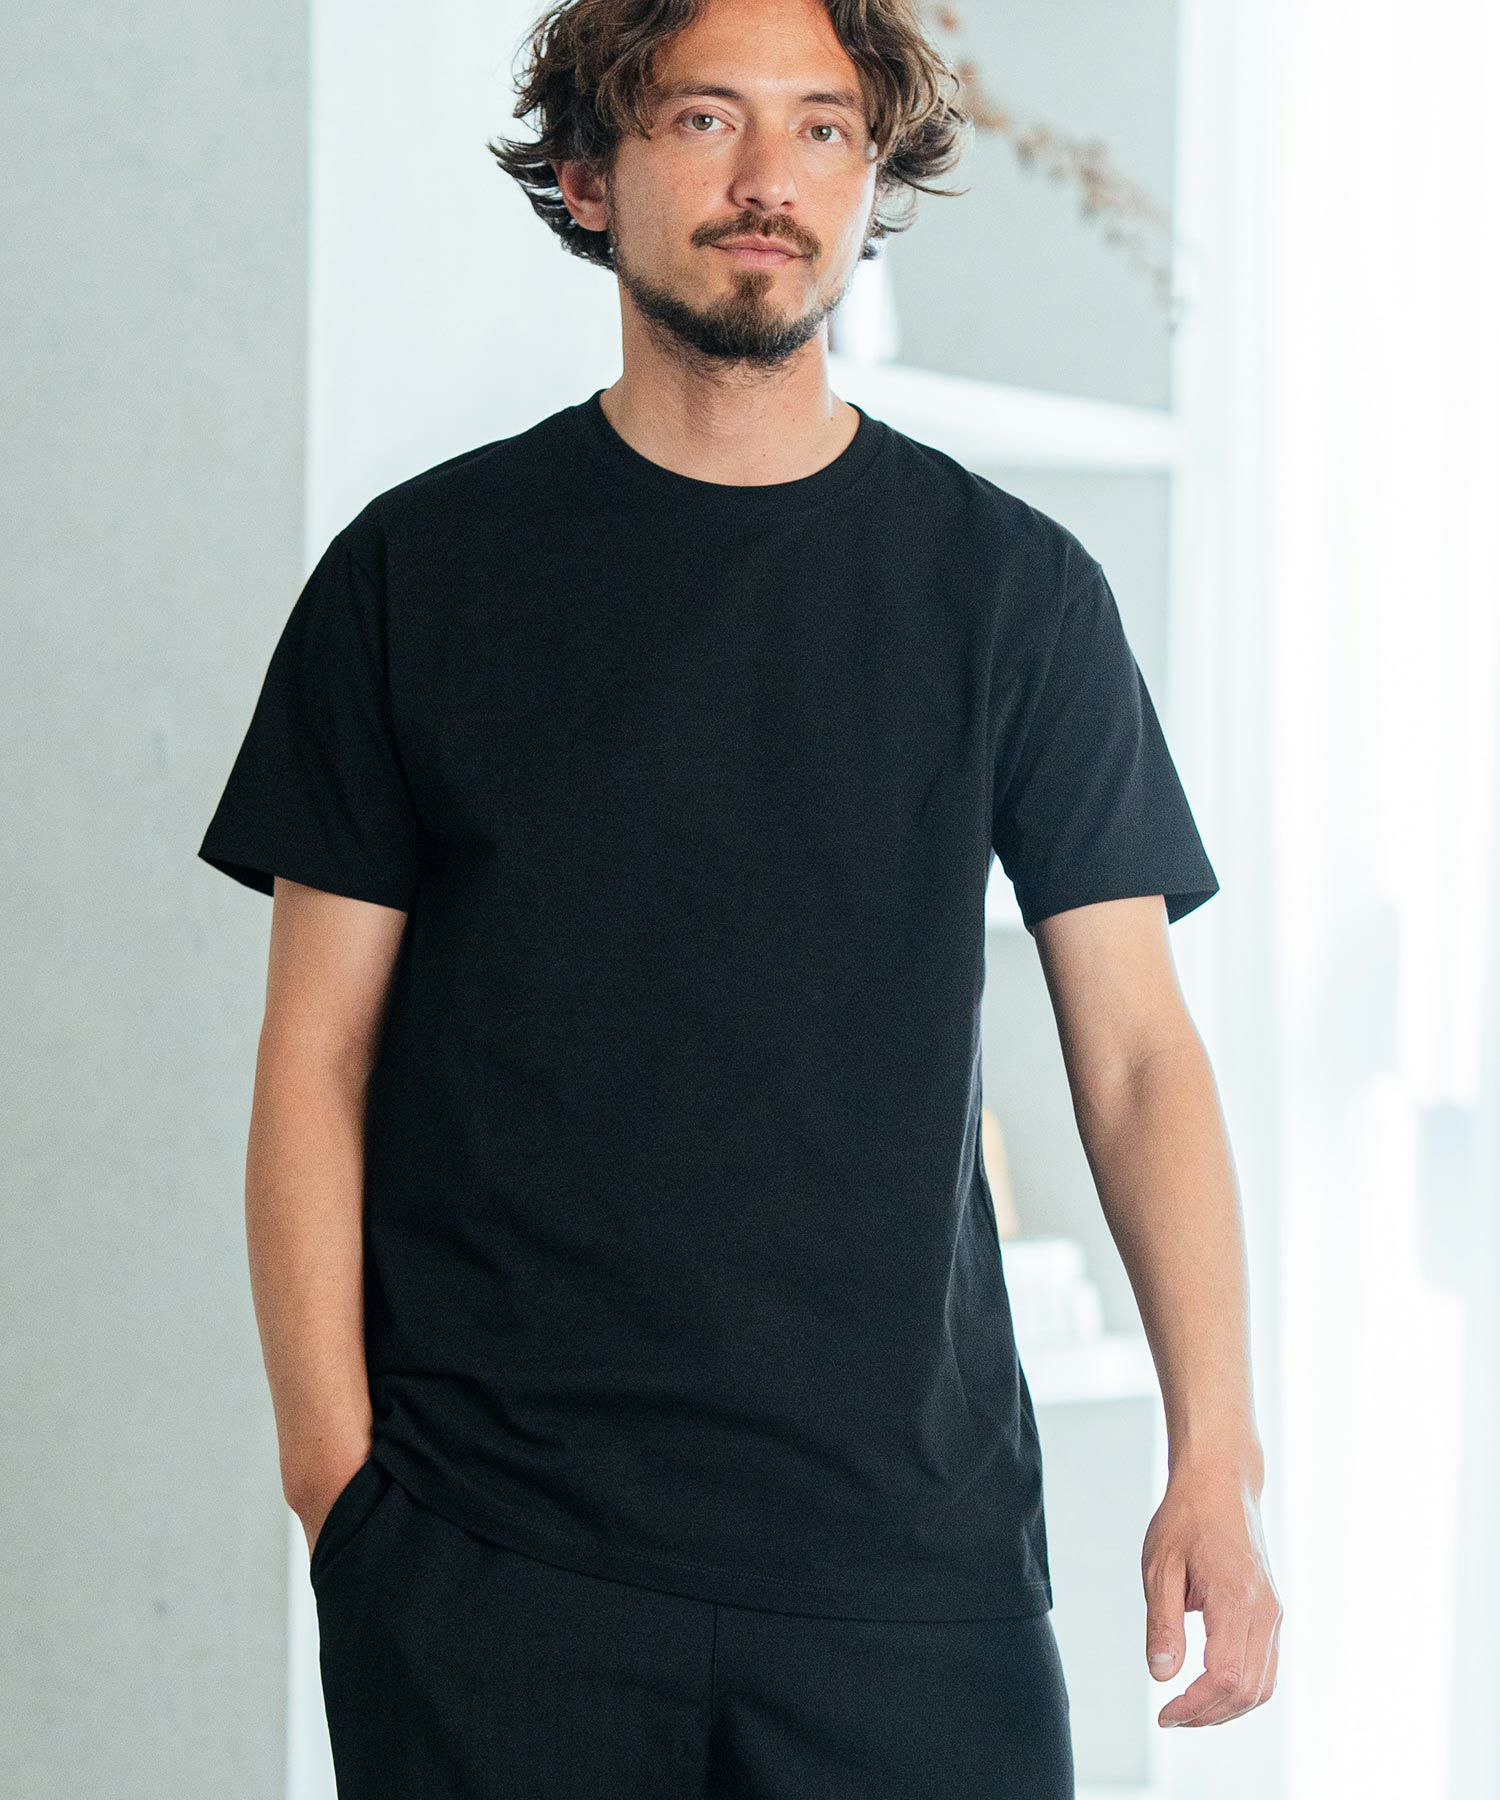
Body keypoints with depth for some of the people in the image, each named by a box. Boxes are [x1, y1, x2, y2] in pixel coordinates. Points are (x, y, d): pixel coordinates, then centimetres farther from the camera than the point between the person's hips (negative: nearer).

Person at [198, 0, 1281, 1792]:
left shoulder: (1013, 586, 7)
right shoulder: (418, 569, 5)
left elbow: (1136, 1053, 5)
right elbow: (315, 1055, 4)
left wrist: (1216, 1458, -6)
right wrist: (332, 1466, -5)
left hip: (911, 1538, 1)